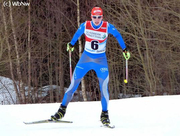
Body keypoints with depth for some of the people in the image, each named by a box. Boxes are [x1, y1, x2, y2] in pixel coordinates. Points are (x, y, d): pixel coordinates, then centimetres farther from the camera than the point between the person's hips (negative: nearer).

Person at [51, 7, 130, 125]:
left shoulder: (108, 27, -14)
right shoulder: (85, 26, -10)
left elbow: (118, 35, 5)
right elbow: (78, 34, 12)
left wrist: (124, 49, 8)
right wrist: (71, 44, 27)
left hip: (101, 60, -1)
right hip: (86, 58, 1)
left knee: (104, 87, -9)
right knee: (73, 84, 1)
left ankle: (105, 114, 4)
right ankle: (62, 109, 11)